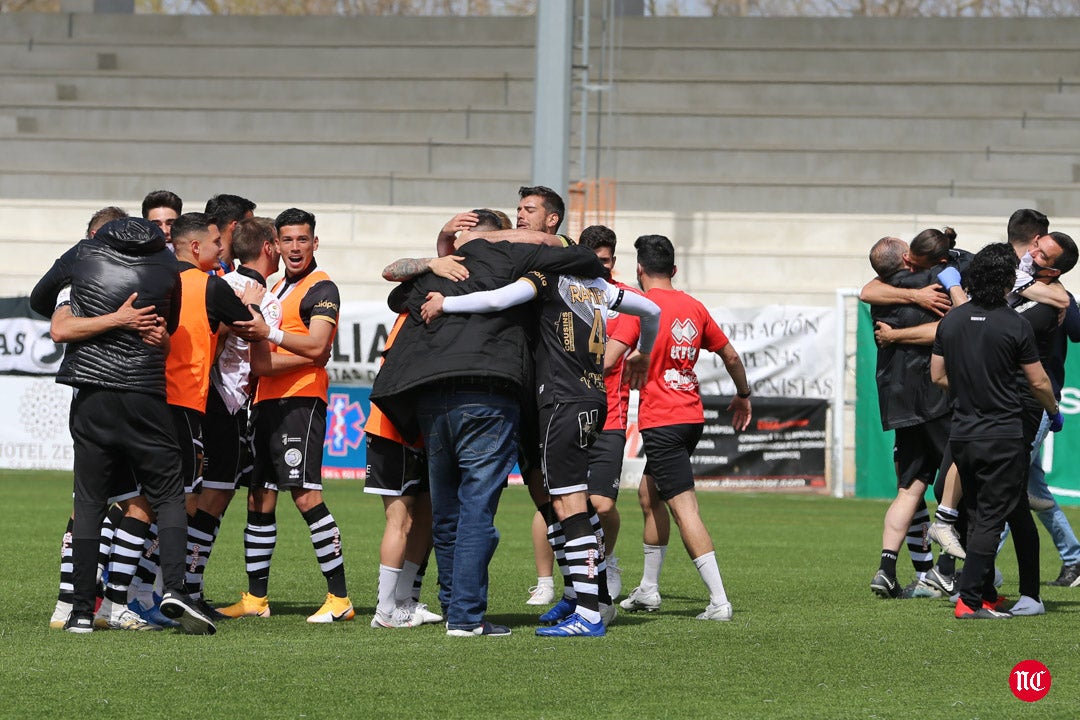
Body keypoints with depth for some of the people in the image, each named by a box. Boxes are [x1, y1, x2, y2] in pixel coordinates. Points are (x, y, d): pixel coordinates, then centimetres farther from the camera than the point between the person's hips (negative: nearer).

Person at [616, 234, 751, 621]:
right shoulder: (693, 307, 10)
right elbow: (730, 356, 18)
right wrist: (743, 395, 32)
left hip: (660, 421, -8)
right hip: (692, 415, 8)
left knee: (684, 507, -10)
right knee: (649, 492, 23)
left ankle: (718, 601, -18)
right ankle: (648, 589, 29)